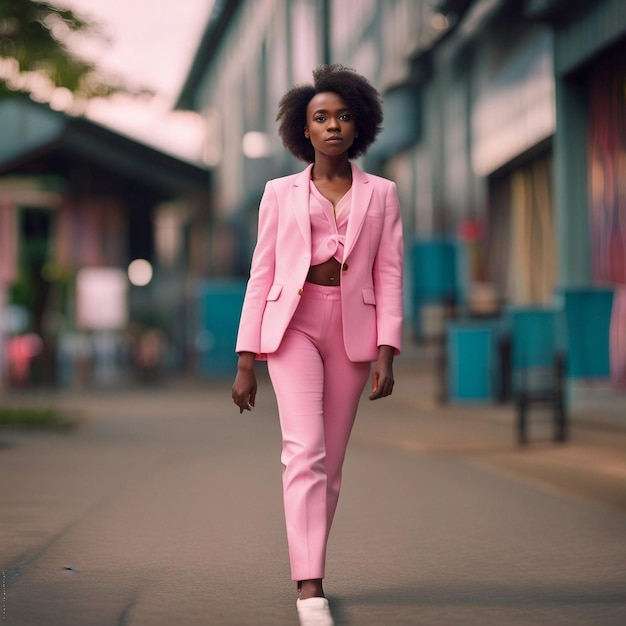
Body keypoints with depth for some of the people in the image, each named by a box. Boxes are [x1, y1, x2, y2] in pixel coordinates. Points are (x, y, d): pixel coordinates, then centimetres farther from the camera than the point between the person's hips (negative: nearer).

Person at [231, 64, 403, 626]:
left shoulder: (380, 195, 8)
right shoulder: (280, 193, 6)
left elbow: (389, 277, 2)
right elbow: (261, 277, 5)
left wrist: (386, 355, -8)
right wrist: (246, 363, 0)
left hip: (352, 331, 2)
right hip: (292, 325, -2)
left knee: (330, 463, 7)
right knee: (305, 452, -19)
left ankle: (309, 572, 26)